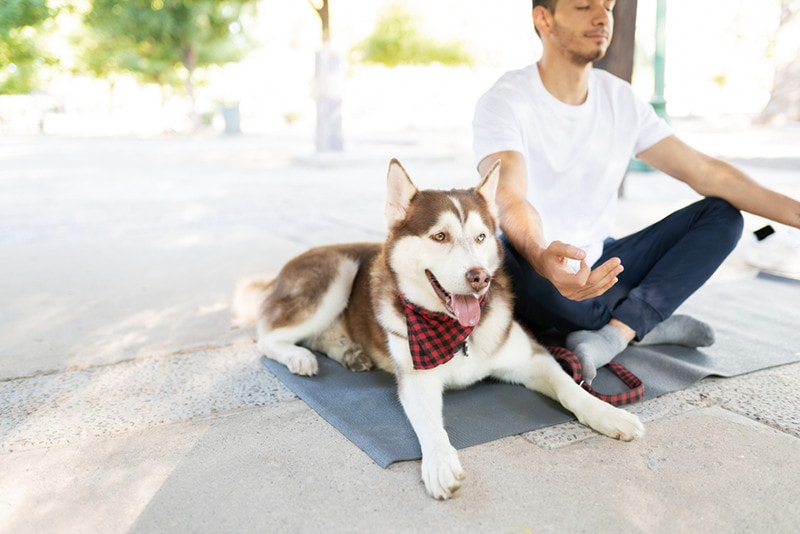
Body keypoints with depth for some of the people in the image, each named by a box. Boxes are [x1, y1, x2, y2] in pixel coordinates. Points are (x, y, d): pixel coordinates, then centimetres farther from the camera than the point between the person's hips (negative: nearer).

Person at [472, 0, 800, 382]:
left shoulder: (621, 100, 3)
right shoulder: (505, 102, -15)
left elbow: (705, 172, 3)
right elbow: (508, 199, -32)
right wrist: (542, 257, -54)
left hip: (596, 268, 6)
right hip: (536, 274, -5)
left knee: (722, 214, -4)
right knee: (504, 258, -40)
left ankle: (613, 336, -24)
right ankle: (648, 323, -12)